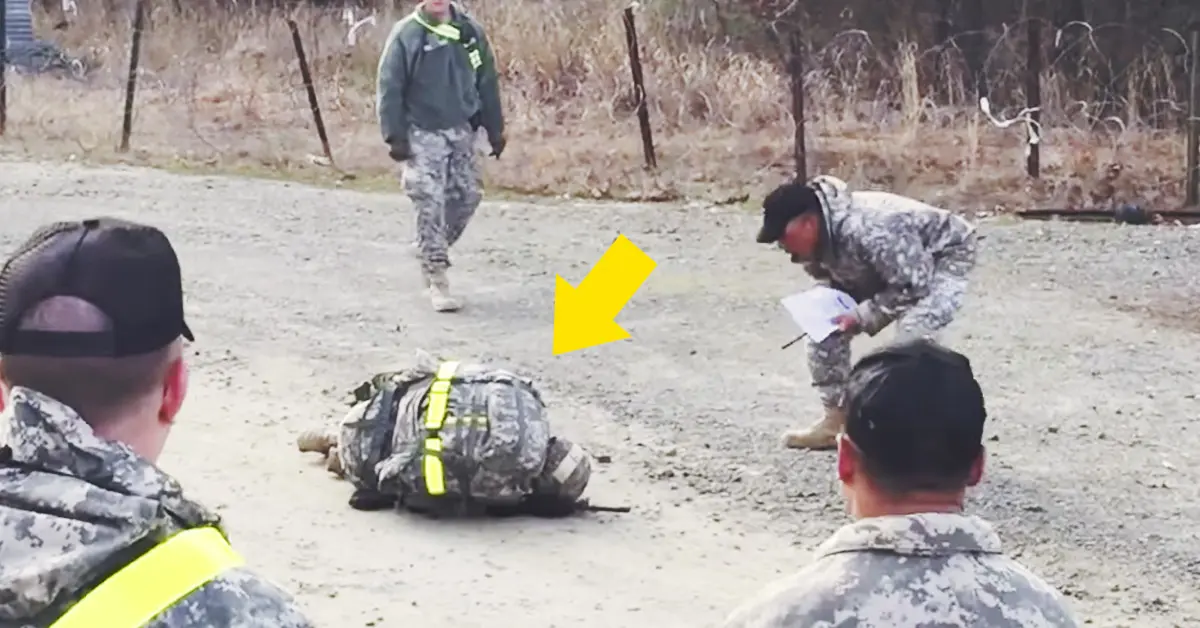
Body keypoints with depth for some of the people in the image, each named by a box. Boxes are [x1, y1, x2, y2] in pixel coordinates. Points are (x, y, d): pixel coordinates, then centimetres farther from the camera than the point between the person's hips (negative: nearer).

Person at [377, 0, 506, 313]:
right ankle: (436, 279, -2)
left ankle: (432, 251, 30)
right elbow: (389, 88, -8)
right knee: (431, 205, -8)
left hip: (461, 131, 4)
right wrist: (395, 135, -12)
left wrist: (495, 129, 10)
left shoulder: (471, 32, 2)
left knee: (468, 195, 7)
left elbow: (487, 83, 9)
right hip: (423, 134, -4)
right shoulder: (406, 35, -10)